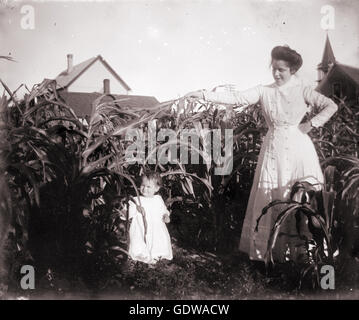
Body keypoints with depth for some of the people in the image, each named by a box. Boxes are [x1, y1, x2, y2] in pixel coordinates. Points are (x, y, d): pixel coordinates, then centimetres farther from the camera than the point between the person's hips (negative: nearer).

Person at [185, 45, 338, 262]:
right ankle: (267, 249, 14)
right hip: (274, 150, 1)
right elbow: (236, 98, -8)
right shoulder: (264, 91, 2)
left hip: (298, 149, -1)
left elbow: (331, 106, 3)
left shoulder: (302, 90, 1)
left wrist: (311, 124, -7)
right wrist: (204, 95, -18)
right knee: (269, 199, 4)